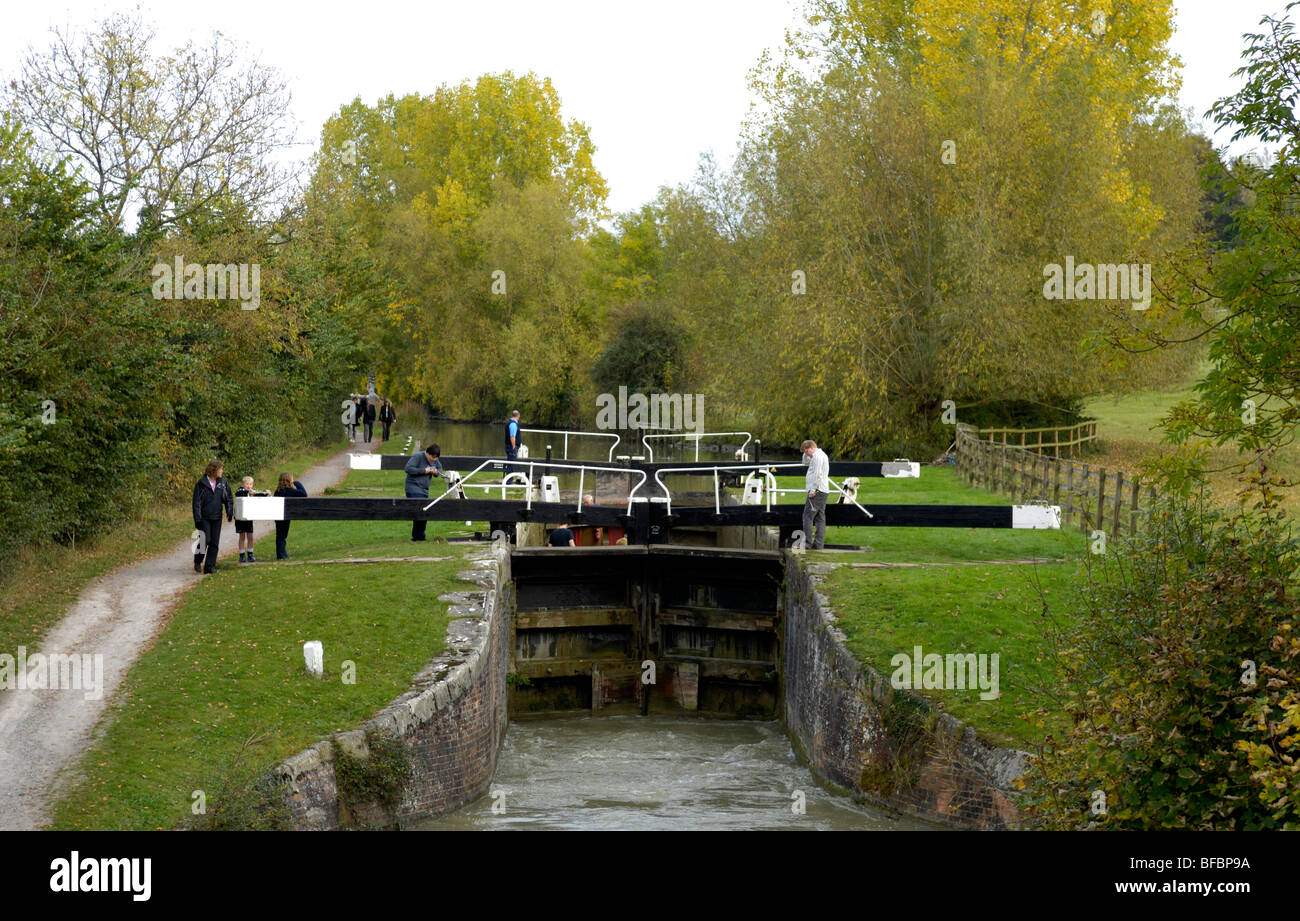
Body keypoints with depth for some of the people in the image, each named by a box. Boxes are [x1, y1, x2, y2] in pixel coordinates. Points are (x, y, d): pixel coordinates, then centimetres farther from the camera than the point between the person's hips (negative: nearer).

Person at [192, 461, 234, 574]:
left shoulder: (223, 483, 5)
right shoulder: (201, 484, -8)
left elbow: (229, 499, 15)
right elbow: (197, 502, -8)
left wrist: (230, 512, 2)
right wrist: (197, 519, -13)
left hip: (217, 518, 4)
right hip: (204, 517, -4)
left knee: (214, 543, 2)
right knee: (205, 540, -8)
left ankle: (210, 566, 7)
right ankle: (198, 562, 12)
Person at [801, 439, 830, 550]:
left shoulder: (818, 456, -11)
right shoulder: (821, 455, 22)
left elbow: (817, 474, -20)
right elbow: (806, 462, 36)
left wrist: (813, 489, -21)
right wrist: (806, 453, 17)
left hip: (817, 491, -11)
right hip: (823, 491, 11)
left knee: (808, 516, -10)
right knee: (820, 518, 7)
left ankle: (807, 542, -13)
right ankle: (819, 543, 6)